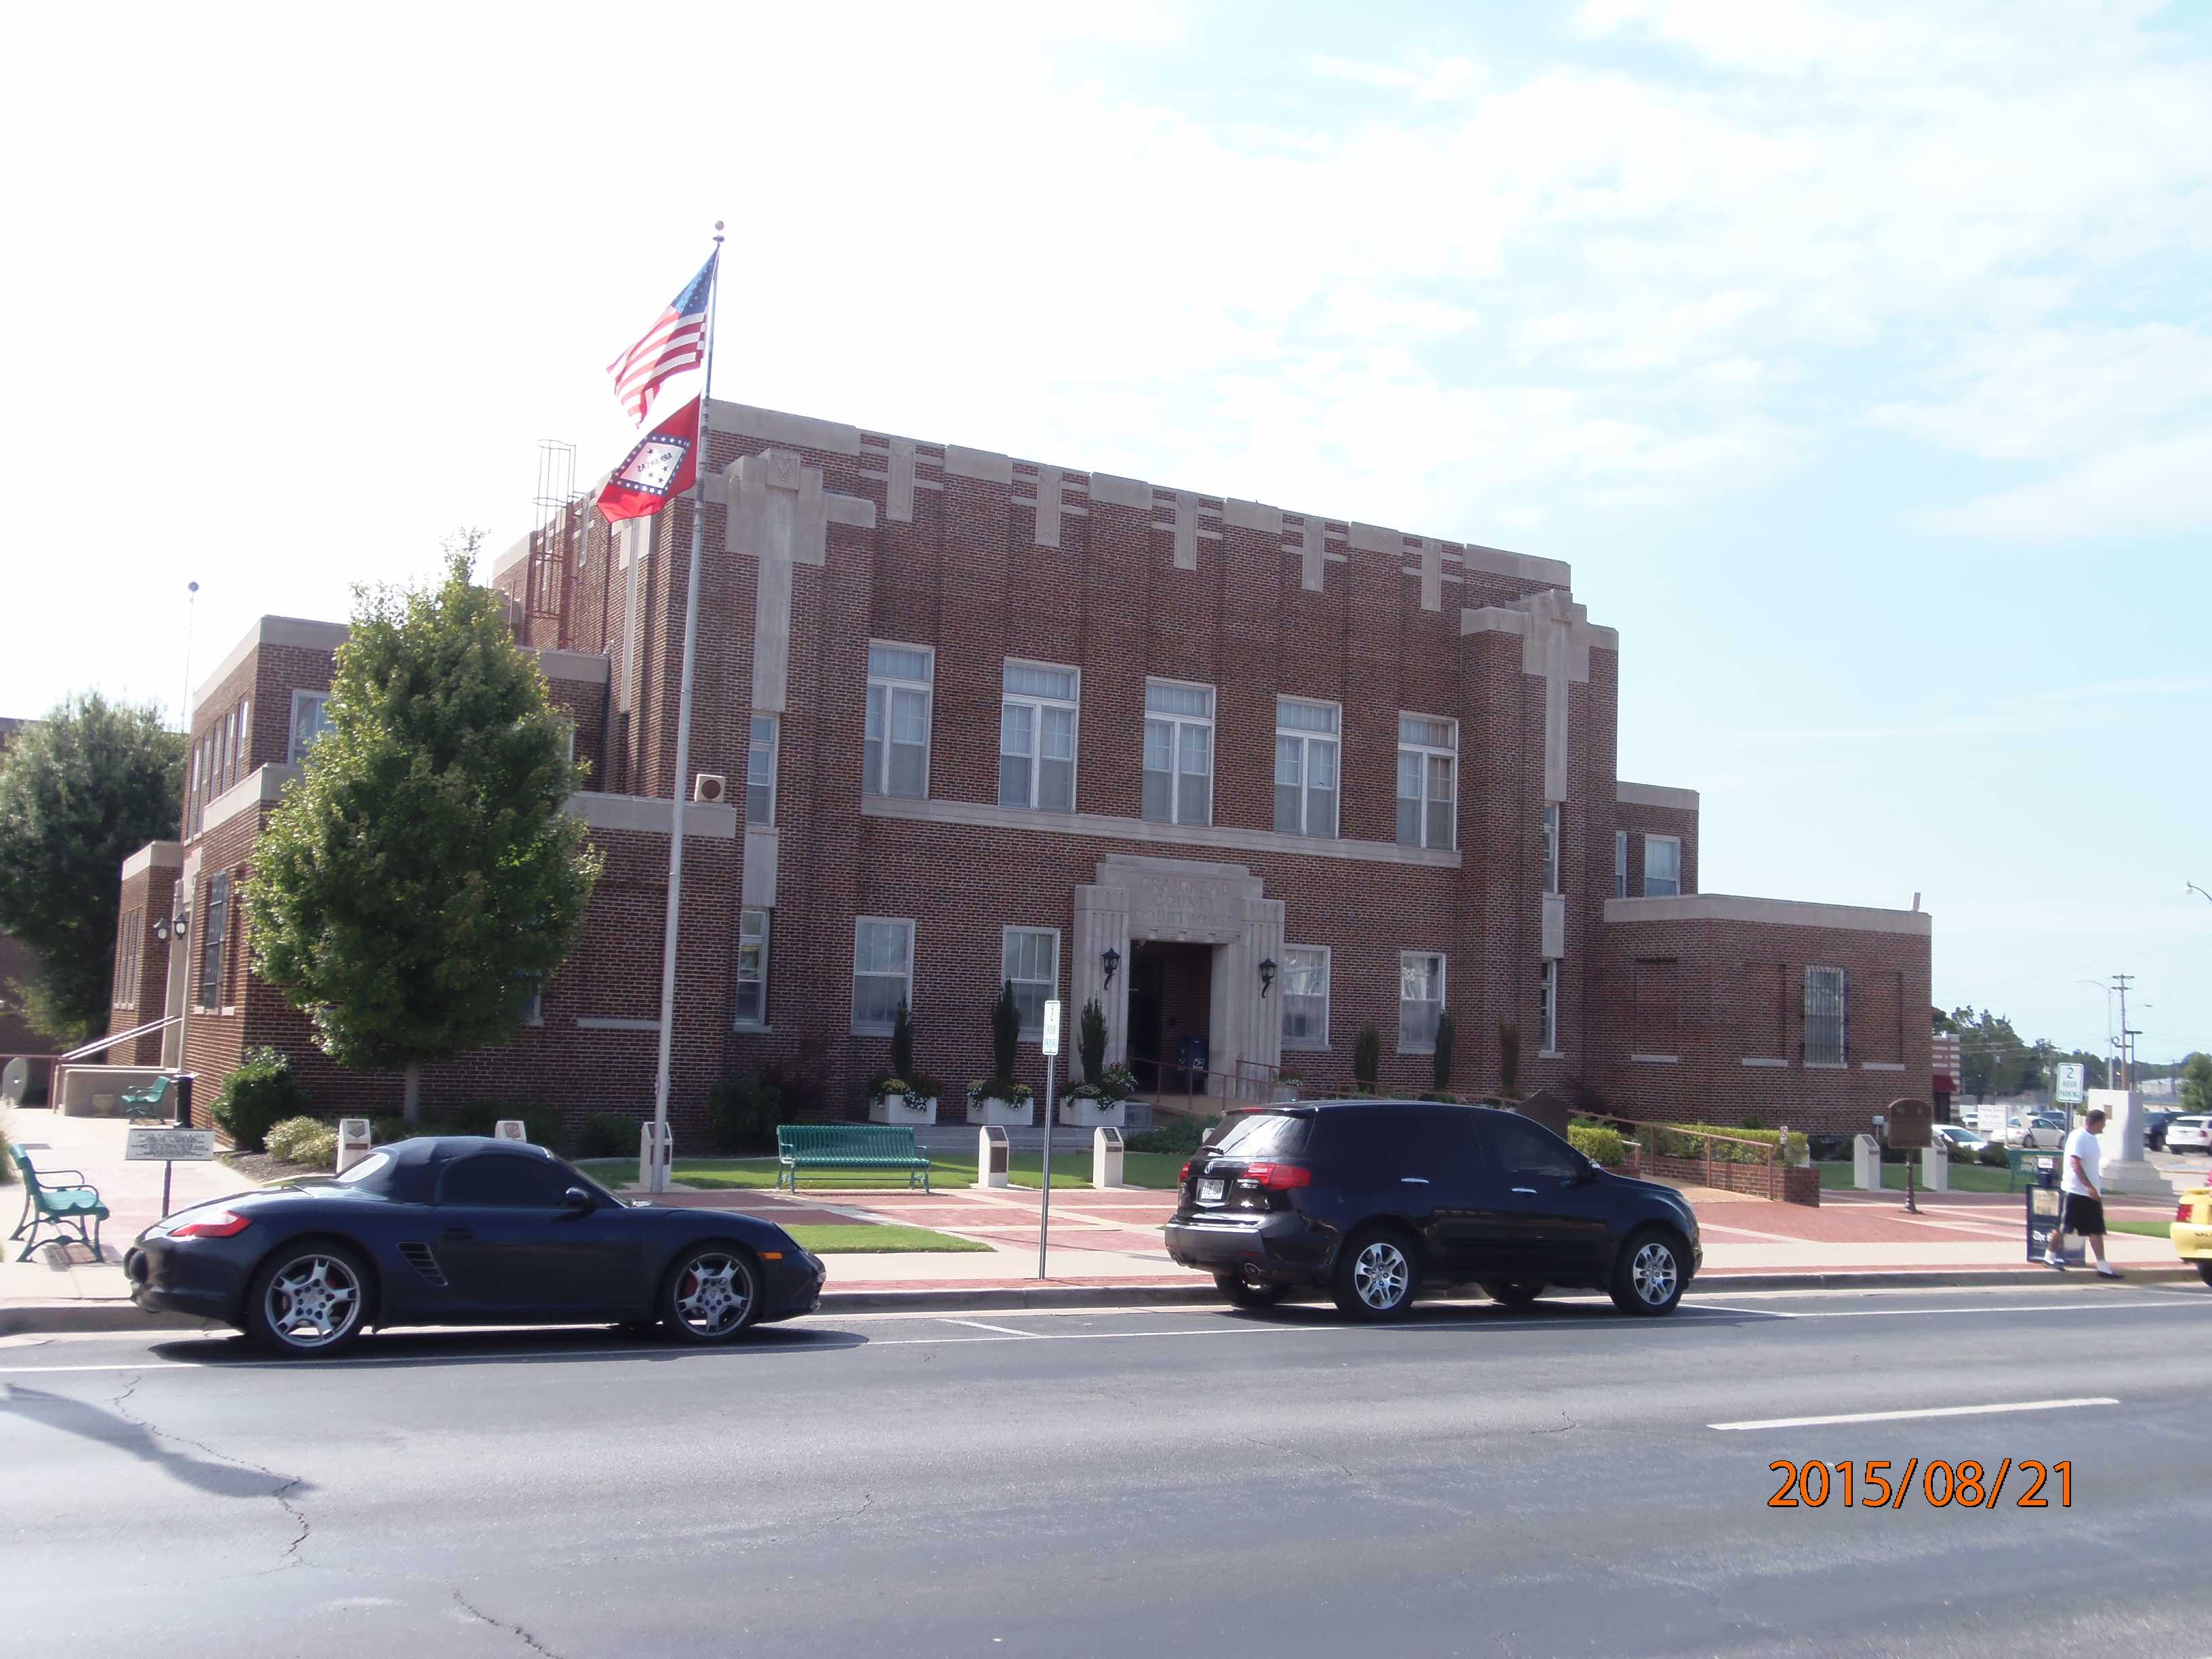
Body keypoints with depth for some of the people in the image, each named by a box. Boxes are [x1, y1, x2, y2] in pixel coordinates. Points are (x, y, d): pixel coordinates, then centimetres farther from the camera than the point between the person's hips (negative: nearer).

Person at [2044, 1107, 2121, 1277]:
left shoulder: (2092, 1139, 13)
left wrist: (2096, 1189, 21)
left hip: (2091, 1193, 8)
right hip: (2075, 1191, -8)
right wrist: (2089, 1187, -26)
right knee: (2063, 1228, 1)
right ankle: (2049, 1256, 17)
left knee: (2096, 1231, 4)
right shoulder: (2078, 1137, -14)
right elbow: (2076, 1164, -21)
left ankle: (2103, 1266, 3)